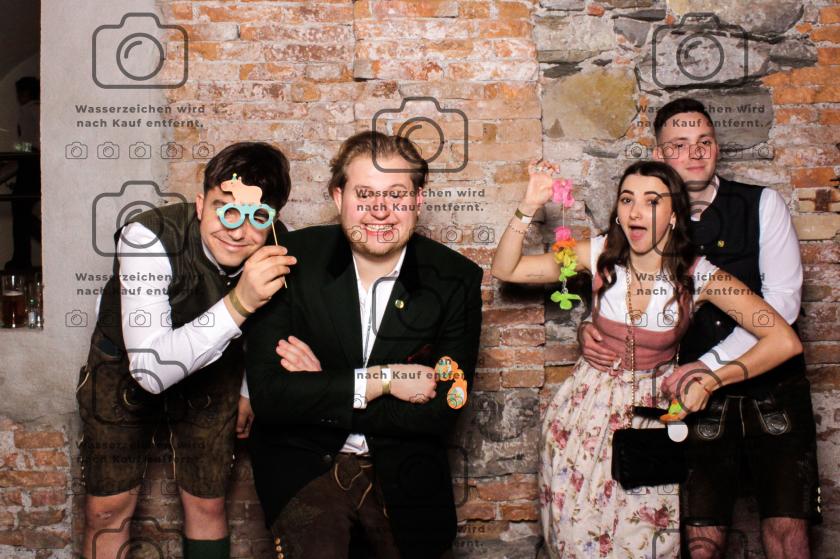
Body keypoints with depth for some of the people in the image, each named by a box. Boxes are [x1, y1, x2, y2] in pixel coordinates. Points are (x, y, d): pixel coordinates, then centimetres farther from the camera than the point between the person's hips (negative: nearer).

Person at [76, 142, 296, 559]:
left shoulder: (276, 250, -22)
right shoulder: (148, 237, -35)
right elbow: (150, 369, -43)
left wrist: (250, 390, 13)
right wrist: (237, 305, -52)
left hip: (212, 376, 3)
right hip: (124, 371, -3)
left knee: (207, 505, 8)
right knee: (107, 511, 0)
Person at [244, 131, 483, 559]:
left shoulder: (456, 281, -7)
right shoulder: (293, 262, -9)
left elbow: (441, 413, -10)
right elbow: (267, 395, -15)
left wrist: (322, 391, -15)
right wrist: (381, 380, -19)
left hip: (405, 476, 2)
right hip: (304, 468, -2)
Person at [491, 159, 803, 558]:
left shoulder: (697, 275, -15)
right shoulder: (600, 254, -9)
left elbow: (785, 342, -18)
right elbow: (504, 270, -9)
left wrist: (710, 380, -20)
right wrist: (528, 208, -21)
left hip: (656, 406, -1)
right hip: (590, 404, 2)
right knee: (577, 526, 9)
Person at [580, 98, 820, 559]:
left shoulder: (762, 205, 0)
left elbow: (782, 301, -9)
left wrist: (711, 362, -18)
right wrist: (589, 331, -13)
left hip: (772, 388, -1)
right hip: (702, 400, 1)